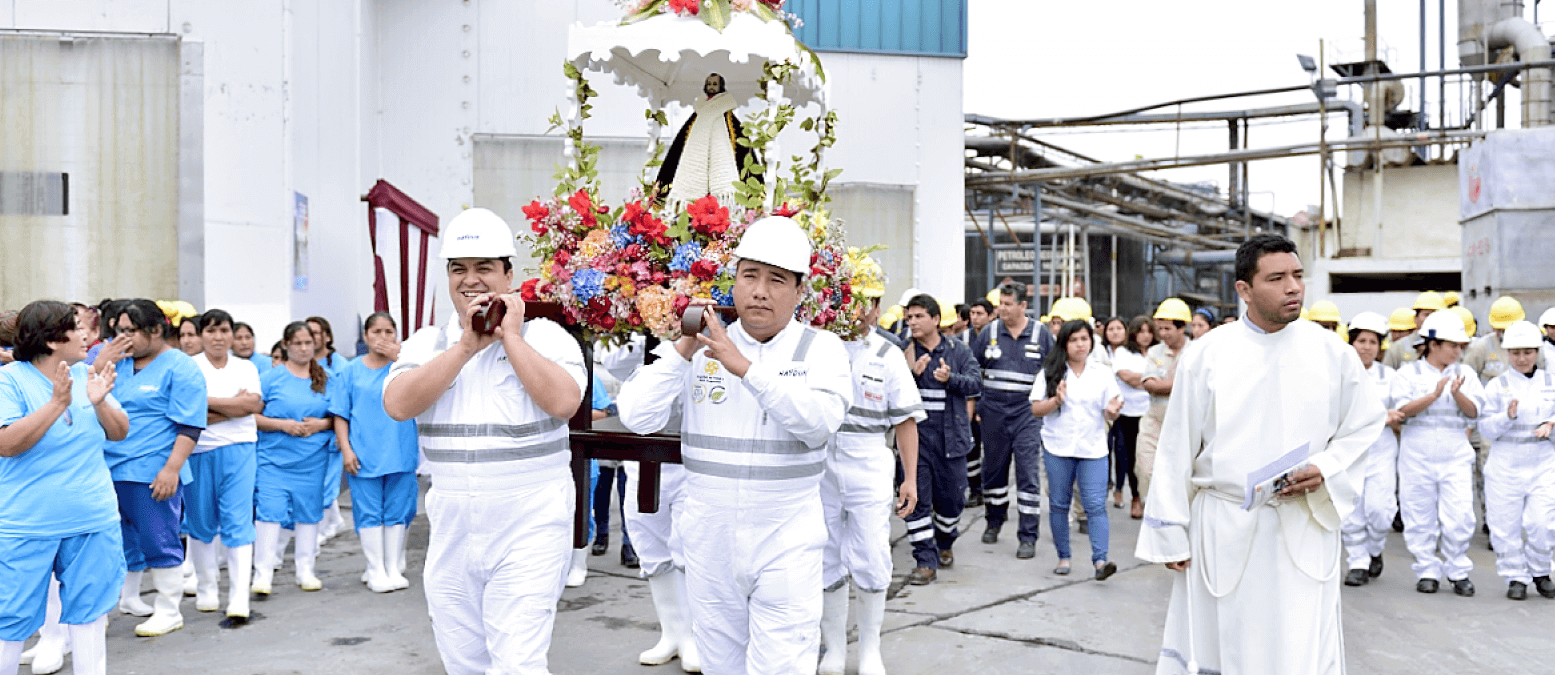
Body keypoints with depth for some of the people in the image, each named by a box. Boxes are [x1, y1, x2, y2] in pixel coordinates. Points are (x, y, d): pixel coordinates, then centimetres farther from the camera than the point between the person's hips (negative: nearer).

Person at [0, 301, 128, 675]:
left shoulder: (87, 375, 6)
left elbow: (120, 433, 8)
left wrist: (99, 403, -11)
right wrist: (57, 403, -25)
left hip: (94, 520, 4)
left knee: (88, 614, 11)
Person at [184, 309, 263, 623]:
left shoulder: (246, 368, 12)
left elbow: (254, 405, -5)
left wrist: (207, 401, -7)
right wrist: (235, 405, -9)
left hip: (238, 451, 0)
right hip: (198, 452, 0)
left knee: (238, 522, -7)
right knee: (201, 523, 9)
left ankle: (239, 600, -10)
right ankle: (206, 588, 26)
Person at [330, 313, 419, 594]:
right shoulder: (351, 371, 7)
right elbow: (340, 415, 6)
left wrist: (396, 358, -17)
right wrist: (346, 449, -4)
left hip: (400, 452, 1)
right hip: (364, 454, 0)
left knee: (397, 512, 6)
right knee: (369, 514, 1)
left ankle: (393, 569, 16)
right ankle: (376, 570, 10)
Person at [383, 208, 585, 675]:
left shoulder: (545, 335, -2)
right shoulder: (428, 342, 8)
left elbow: (564, 402, -19)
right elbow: (397, 404, -9)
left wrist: (511, 337, -13)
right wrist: (466, 345, -13)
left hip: (529, 527, -4)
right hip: (451, 528, 4)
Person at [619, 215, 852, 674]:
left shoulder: (821, 350, -1)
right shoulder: (703, 348, 4)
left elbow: (820, 421, -20)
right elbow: (637, 417, -4)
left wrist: (745, 366, -25)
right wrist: (683, 351, -13)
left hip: (786, 545, -3)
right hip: (709, 541, 3)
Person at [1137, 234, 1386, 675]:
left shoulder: (1332, 353, 0)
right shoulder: (1205, 355, -4)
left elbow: (1365, 427, 11)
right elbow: (1177, 451, 0)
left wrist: (1326, 471, -9)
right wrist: (1170, 533, 0)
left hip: (1305, 528, 1)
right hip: (1222, 530, 0)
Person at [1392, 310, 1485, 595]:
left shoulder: (1465, 374, 11)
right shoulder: (1409, 372, 2)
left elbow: (1473, 411, 1)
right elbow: (1404, 409, -9)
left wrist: (1457, 393, -17)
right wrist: (1435, 395, -20)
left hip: (1455, 454, 2)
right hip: (1418, 452, -2)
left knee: (1460, 515, -5)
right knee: (1420, 516, 3)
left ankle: (1458, 571, 11)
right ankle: (1427, 571, 15)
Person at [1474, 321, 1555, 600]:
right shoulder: (1497, 385, 3)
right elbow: (1486, 428, 0)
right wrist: (1507, 416, -16)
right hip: (1506, 464, 0)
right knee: (1506, 524, 2)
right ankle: (1516, 577, 17)